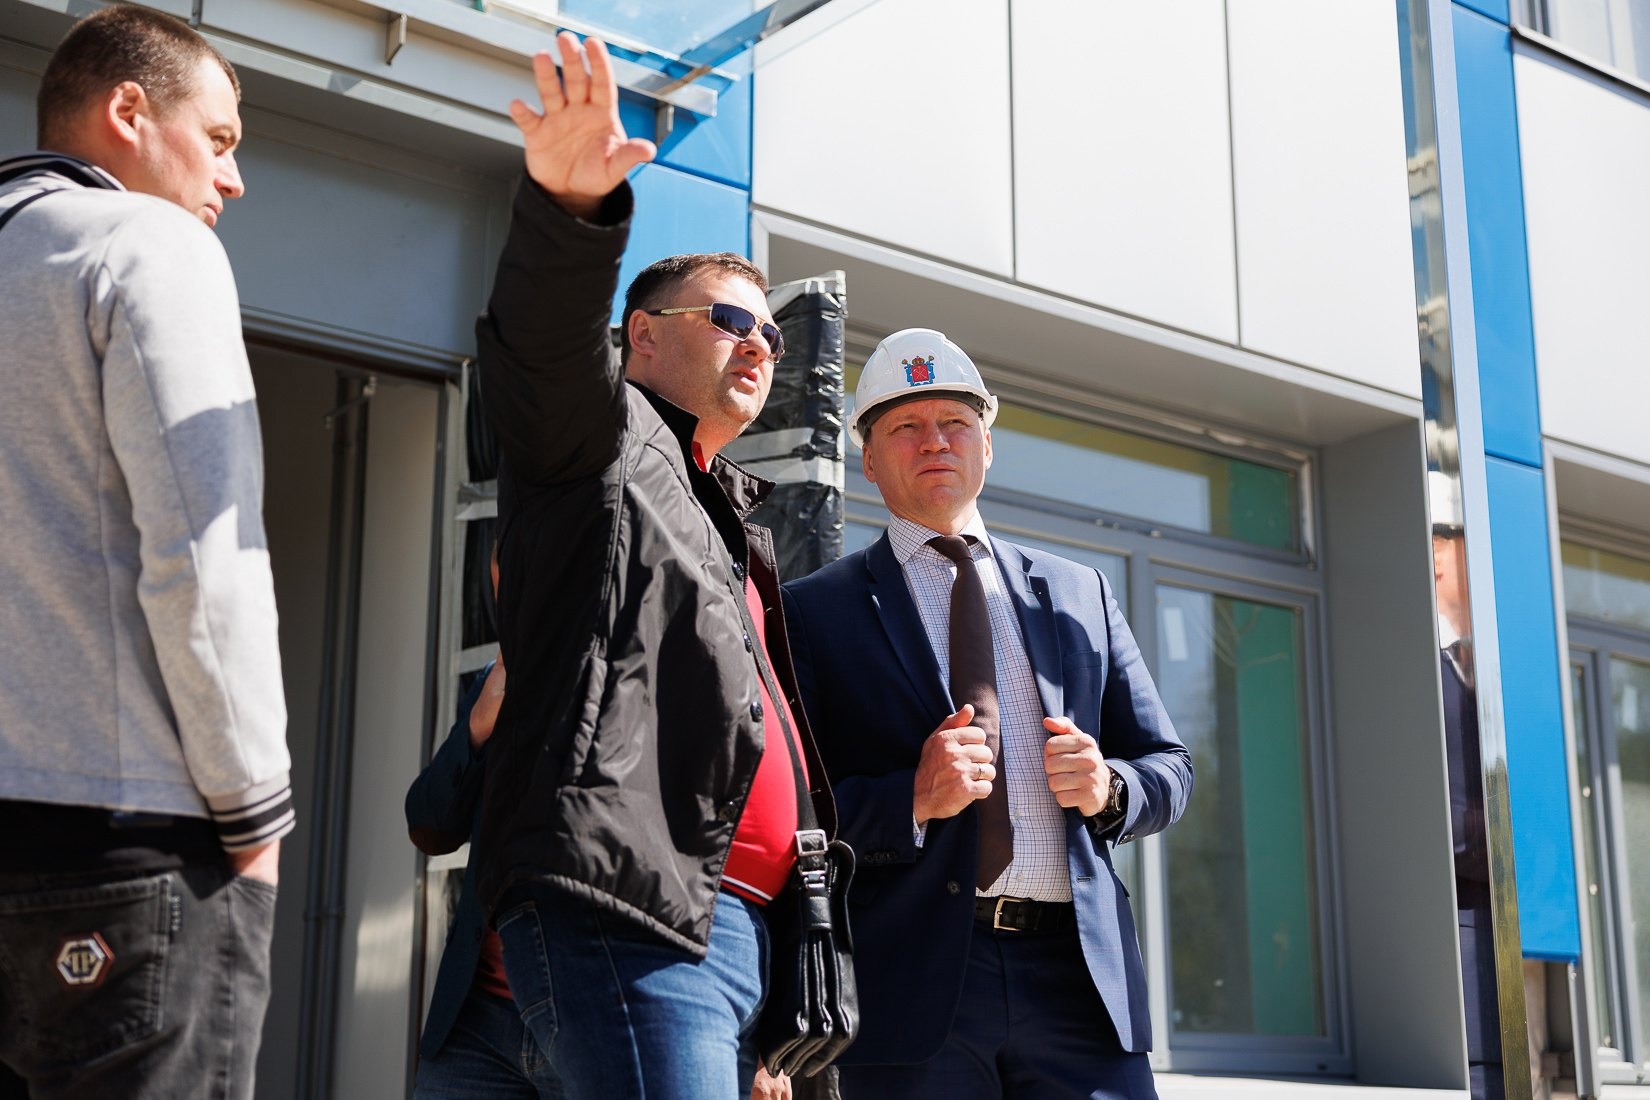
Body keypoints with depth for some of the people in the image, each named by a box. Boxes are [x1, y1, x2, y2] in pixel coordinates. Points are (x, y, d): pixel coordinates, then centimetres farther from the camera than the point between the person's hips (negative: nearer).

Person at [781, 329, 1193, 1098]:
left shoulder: (1078, 594, 18)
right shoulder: (817, 611, 7)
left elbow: (1169, 771, 18)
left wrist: (1107, 788, -4)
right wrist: (912, 799, -16)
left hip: (1079, 975, 3)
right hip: (912, 981, -2)